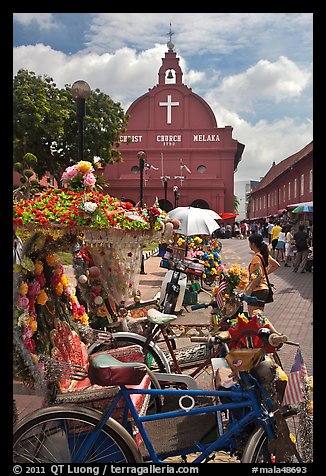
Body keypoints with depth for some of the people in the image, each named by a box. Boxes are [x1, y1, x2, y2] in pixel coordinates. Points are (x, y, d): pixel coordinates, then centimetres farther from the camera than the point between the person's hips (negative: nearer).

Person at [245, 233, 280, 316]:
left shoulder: (256, 257, -17)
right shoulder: (265, 254, 8)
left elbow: (259, 275, -25)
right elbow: (277, 265, 20)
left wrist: (250, 287, -21)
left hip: (257, 291, -9)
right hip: (264, 288, 9)